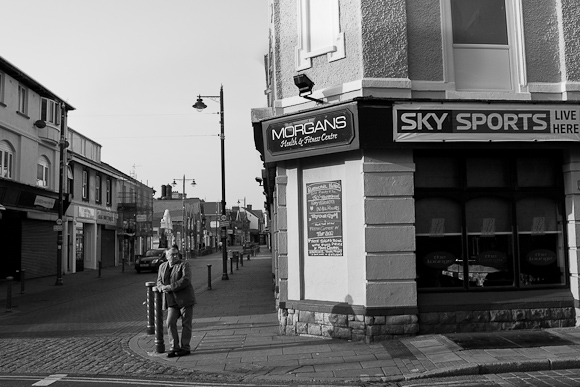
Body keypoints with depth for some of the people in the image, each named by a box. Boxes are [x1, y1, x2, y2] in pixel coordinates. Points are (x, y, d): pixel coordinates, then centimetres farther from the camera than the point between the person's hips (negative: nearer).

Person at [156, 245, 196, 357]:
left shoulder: (184, 264, -6)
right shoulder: (162, 266, 12)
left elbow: (186, 280, -17)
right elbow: (159, 281, 12)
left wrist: (170, 287, -20)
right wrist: (162, 287, -12)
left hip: (185, 299, -4)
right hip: (172, 301, 4)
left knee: (186, 324, 0)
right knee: (170, 322, -8)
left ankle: (185, 348, 11)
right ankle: (174, 347, 2)